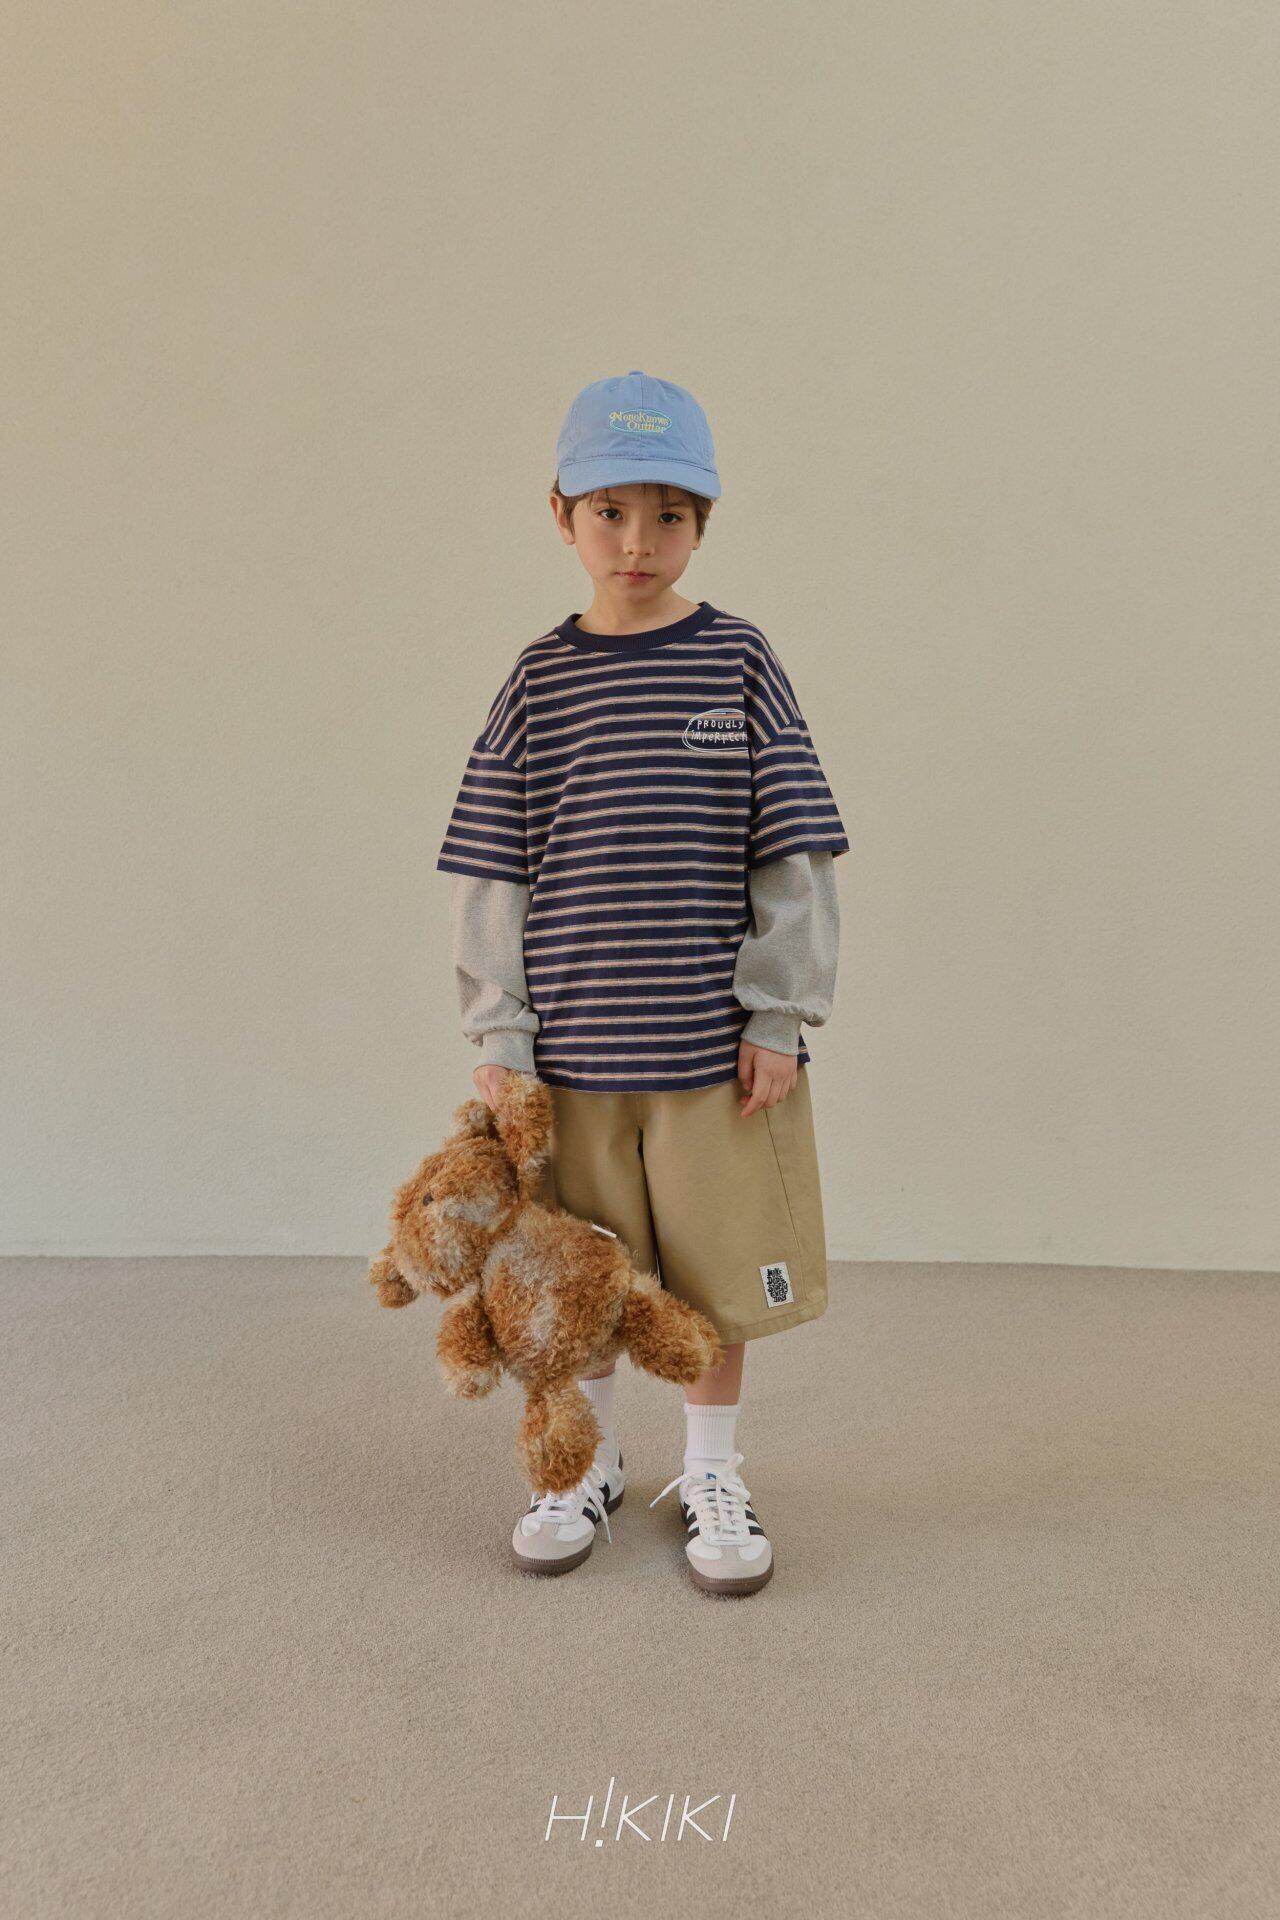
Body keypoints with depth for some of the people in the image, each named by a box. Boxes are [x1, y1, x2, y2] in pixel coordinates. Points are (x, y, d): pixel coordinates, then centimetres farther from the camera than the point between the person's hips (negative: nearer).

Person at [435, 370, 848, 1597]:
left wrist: (781, 1015, -5)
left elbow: (793, 859, -1)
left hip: (715, 1041, -1)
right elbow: (492, 874, 2)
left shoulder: (739, 666, -1)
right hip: (570, 1049, 1)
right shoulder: (539, 681, 1)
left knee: (721, 1271, 11)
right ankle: (590, 1465, 38)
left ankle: (711, 1475, 33)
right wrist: (500, 1035, -1)